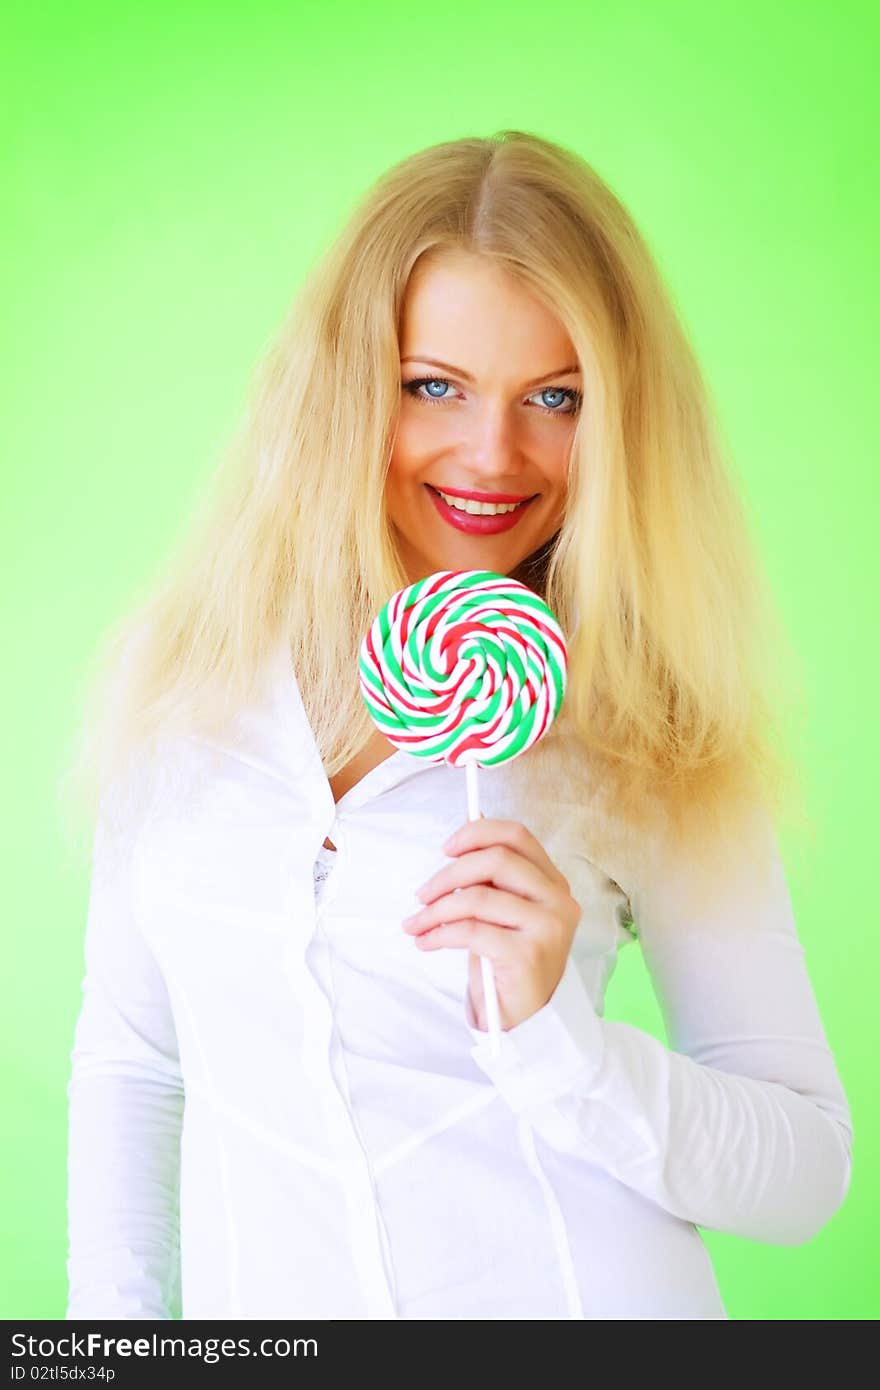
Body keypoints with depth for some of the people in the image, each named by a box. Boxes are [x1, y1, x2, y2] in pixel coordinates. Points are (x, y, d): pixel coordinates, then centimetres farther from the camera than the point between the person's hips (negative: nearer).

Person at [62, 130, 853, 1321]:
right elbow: (129, 1061, 5)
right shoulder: (186, 670, -4)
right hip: (264, 1300, 2)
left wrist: (549, 1034, -23)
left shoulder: (659, 731, -10)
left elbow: (808, 1168, -9)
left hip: (580, 1295, -2)